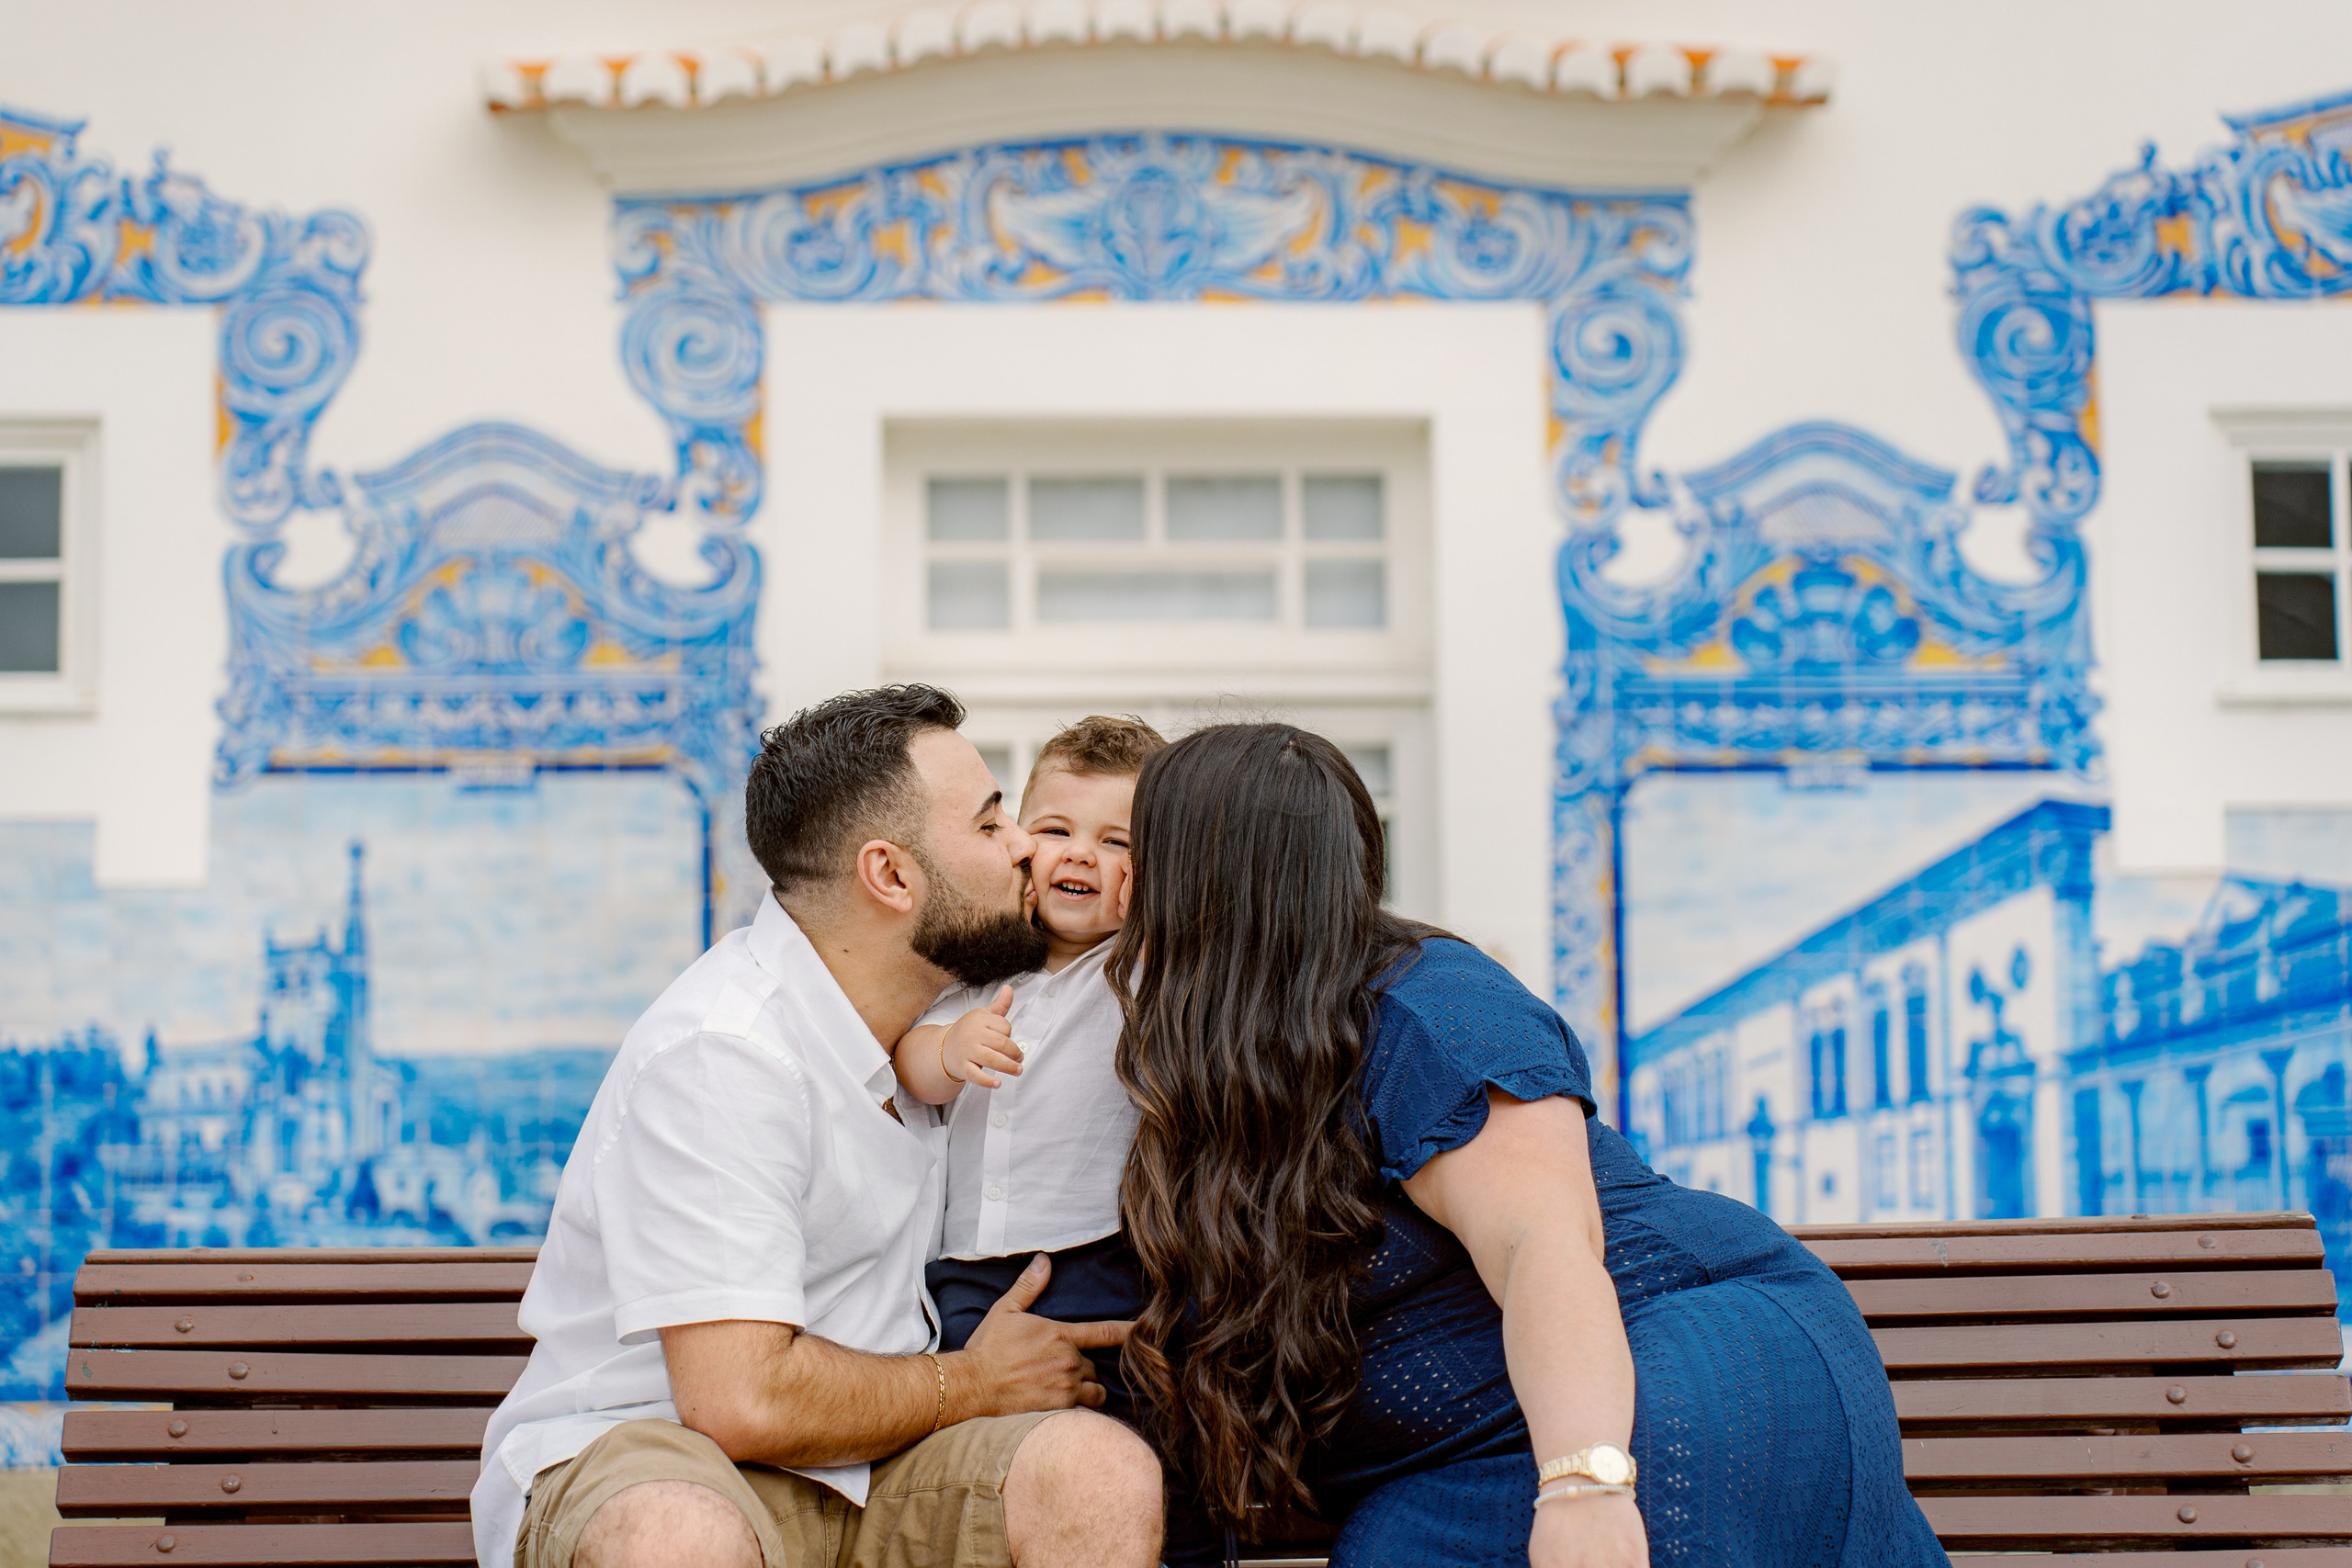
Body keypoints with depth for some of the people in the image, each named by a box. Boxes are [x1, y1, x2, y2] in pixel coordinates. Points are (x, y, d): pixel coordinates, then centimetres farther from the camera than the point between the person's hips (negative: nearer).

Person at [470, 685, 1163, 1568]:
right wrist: (975, 1385, -10)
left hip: (867, 1468, 7)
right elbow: (741, 1399, -25)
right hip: (639, 1452, -6)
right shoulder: (716, 1054, -18)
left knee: (1105, 1471, -24)